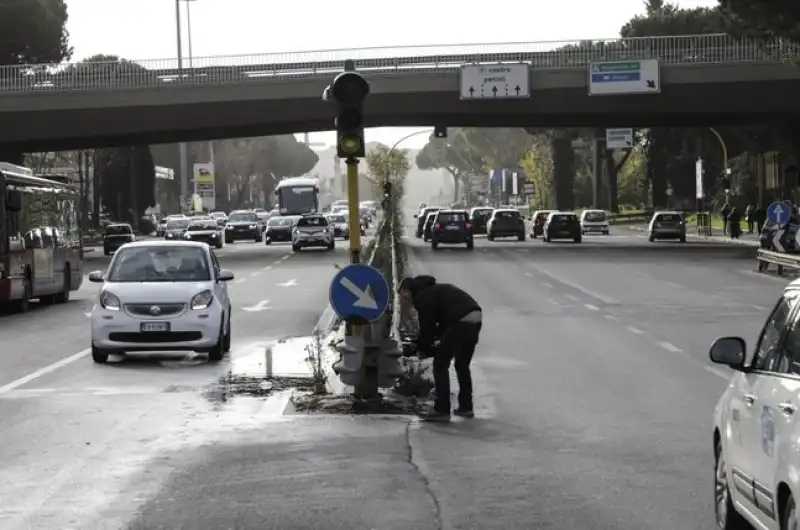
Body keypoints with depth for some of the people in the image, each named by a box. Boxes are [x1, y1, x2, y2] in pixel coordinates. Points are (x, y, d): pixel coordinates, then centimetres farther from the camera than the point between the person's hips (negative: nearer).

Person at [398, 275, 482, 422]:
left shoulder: (422, 297, 2)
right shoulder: (436, 289, 30)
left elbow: (427, 326, 1)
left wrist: (423, 346, 16)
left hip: (461, 322, -9)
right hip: (476, 318, 9)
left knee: (440, 365, 1)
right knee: (462, 365, 23)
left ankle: (442, 410, -2)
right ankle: (466, 407, 26)